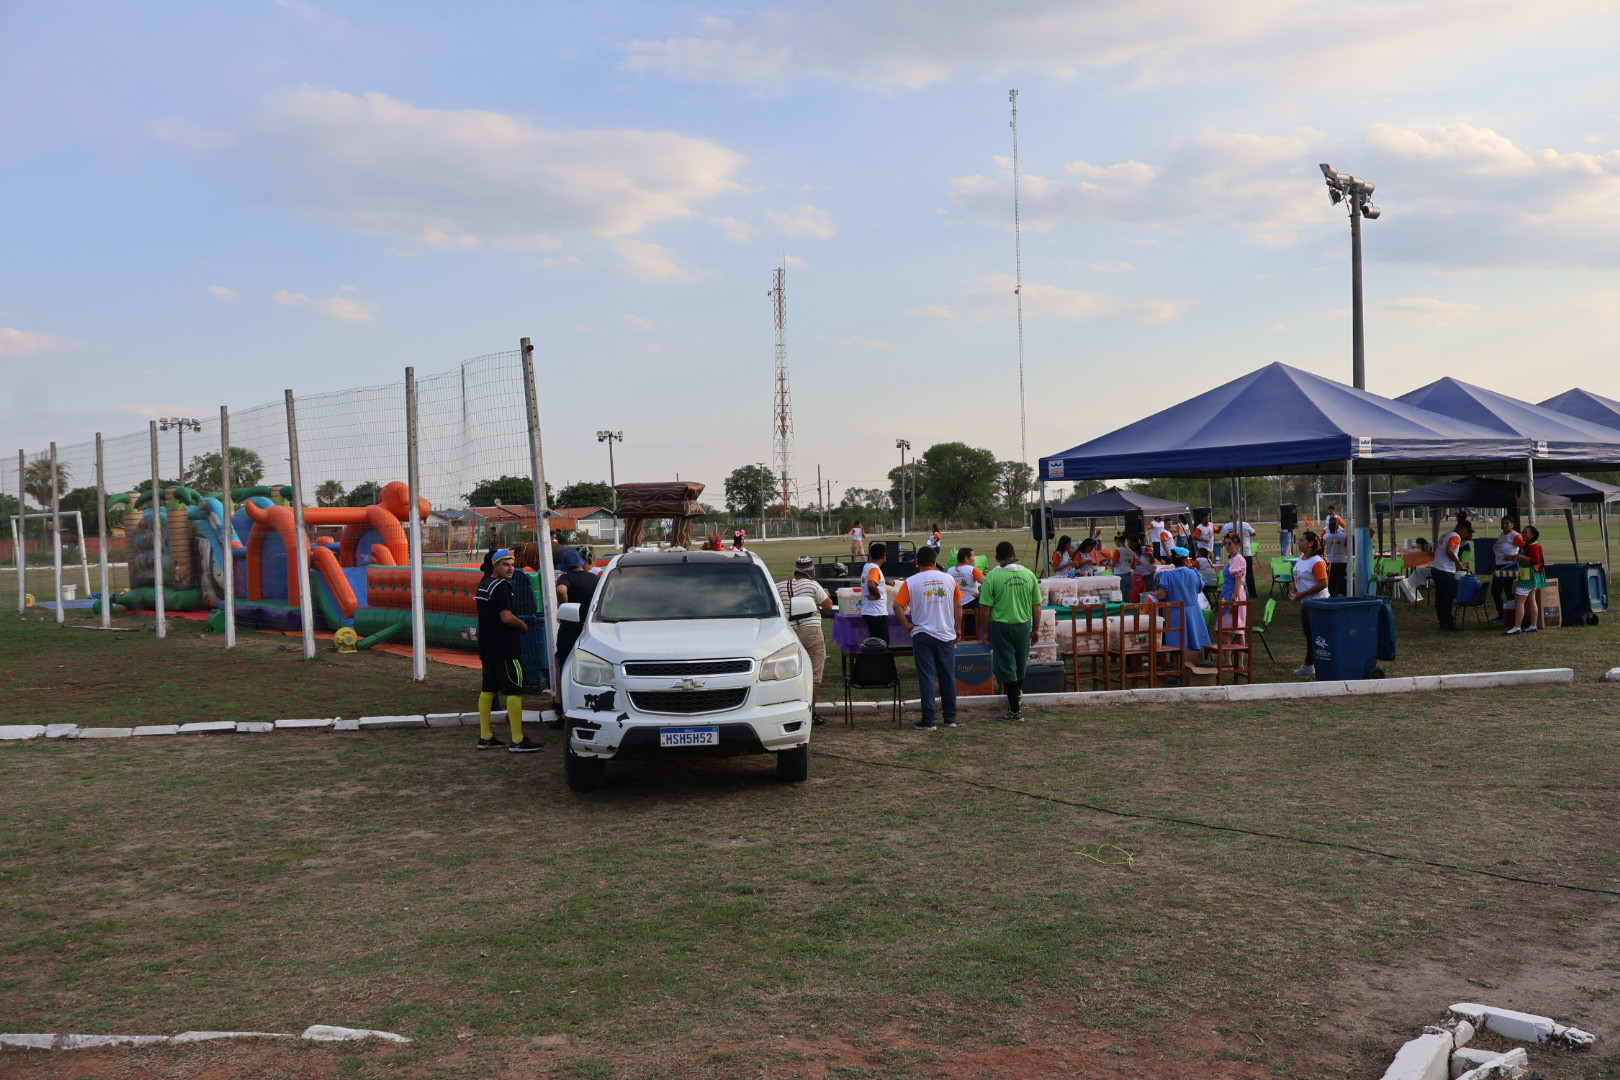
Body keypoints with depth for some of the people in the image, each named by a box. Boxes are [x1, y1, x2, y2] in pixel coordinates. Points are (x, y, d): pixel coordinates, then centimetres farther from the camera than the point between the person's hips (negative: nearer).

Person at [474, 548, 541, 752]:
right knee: (514, 691, -6)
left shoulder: (484, 583, 13)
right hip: (505, 649, -10)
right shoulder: (500, 586, -17)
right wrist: (523, 625, -6)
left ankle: (485, 737, 18)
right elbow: (507, 618, -24)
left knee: (488, 690, 13)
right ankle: (518, 741, -7)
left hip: (487, 647, 10)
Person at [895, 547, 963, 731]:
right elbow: (958, 606, 5)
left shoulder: (911, 582, -4)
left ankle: (928, 720, 0)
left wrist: (907, 626, -1)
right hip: (946, 635, 2)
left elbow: (897, 606, -11)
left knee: (926, 677, 1)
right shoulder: (949, 579, 2)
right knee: (948, 677, 11)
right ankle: (950, 718, 17)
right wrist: (958, 629, 15)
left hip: (922, 635, -2)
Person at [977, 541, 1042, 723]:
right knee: (1020, 663, 23)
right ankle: (1018, 693, 46)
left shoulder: (992, 576, -11)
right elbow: (1037, 606, 2)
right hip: (1023, 624, 4)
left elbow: (985, 608, -13)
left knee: (1006, 667, 3)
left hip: (1001, 625, -4)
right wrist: (1035, 629, 14)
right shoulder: (1028, 574, -1)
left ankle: (1015, 711, 3)